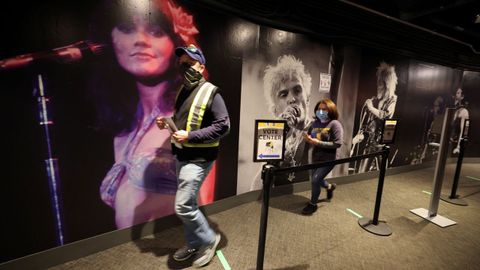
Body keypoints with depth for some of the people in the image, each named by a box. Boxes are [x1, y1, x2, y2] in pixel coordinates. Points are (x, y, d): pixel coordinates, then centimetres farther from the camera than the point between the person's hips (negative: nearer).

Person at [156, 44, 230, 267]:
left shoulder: (210, 93, -13)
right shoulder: (182, 91, 12)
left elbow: (223, 126, -18)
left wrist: (190, 136, -22)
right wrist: (167, 123, 2)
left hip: (198, 159, -8)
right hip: (182, 157, 8)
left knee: (183, 206, -6)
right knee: (188, 204, 17)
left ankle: (209, 240, 20)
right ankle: (194, 244, 37)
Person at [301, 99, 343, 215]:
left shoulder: (335, 124, -15)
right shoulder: (316, 122, 2)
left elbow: (338, 143, -21)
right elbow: (309, 136, 13)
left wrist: (318, 142, -26)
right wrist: (308, 138, -12)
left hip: (329, 158, -7)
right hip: (316, 157, 7)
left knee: (315, 179, -11)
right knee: (316, 179, 19)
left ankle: (313, 204, 14)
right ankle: (330, 187, 54)